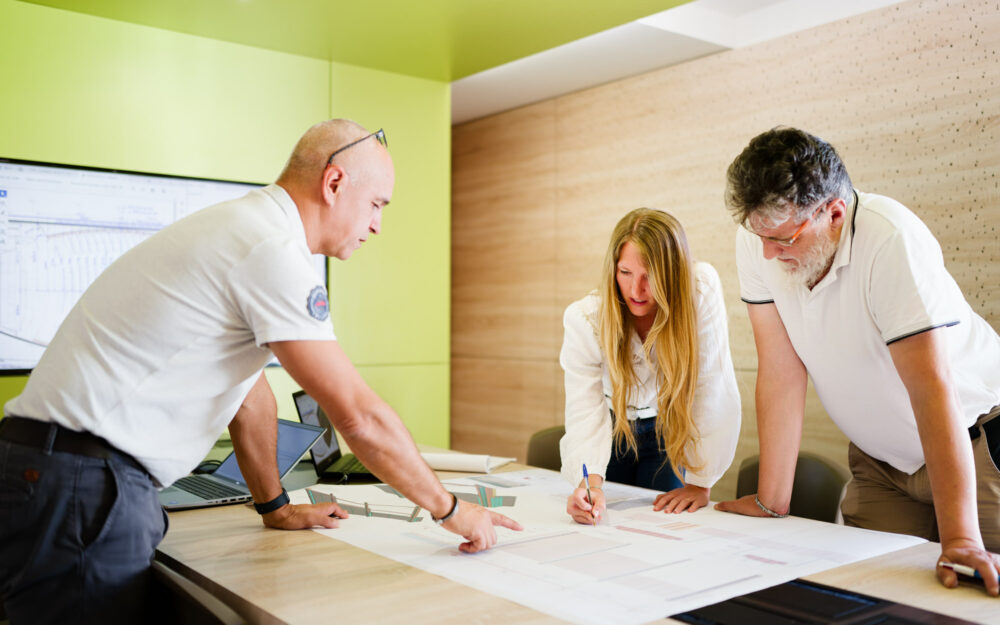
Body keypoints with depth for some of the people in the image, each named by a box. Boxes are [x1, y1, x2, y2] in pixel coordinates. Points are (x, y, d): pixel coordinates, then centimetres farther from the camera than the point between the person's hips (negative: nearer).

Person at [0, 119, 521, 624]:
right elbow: (359, 417, -18)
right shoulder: (273, 251, -18)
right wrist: (450, 510, -6)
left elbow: (250, 392, 20)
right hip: (78, 487, -10)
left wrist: (276, 507, 25)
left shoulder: (245, 227, 14)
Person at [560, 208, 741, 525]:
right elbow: (584, 415, -30)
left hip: (667, 434, 0)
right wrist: (589, 483, -47)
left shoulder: (702, 290, -30)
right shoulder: (583, 318, -26)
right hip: (611, 430, 1)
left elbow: (714, 389, -28)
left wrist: (700, 482, -27)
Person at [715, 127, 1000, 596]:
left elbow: (932, 387, -35)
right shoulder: (759, 240, -17)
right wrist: (771, 502, -14)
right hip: (880, 456, 4)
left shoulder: (892, 240, -31)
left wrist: (960, 538, -39)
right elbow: (782, 371, -15)